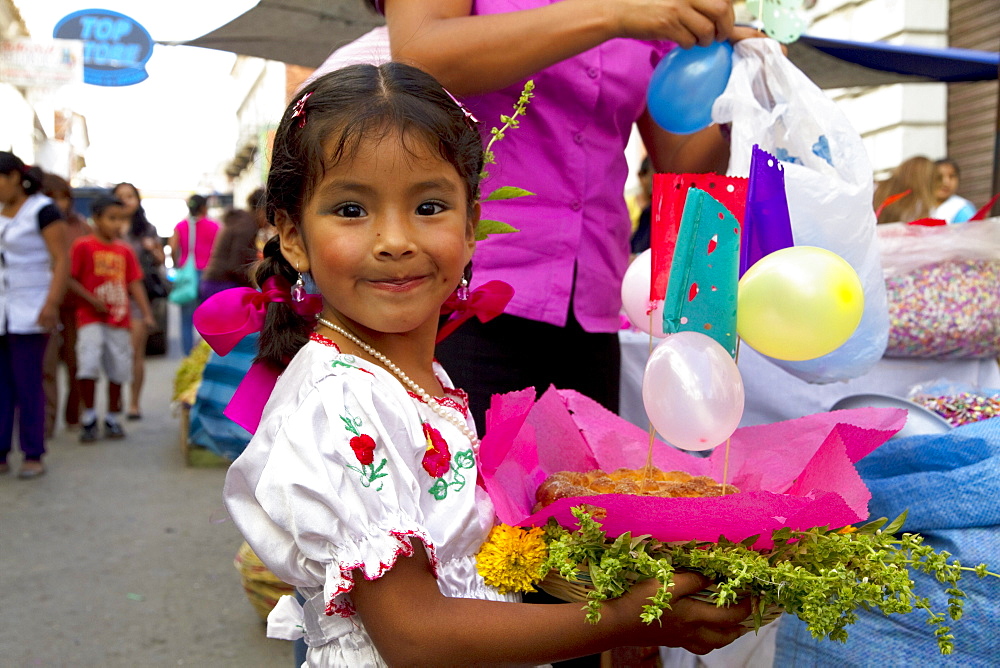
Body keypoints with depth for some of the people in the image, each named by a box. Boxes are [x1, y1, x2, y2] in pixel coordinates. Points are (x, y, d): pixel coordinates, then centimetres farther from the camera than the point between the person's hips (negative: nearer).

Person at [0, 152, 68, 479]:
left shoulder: (42, 210, -4)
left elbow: (61, 260, -10)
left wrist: (51, 304, -20)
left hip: (28, 313, -6)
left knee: (27, 384, -5)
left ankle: (33, 455, 3)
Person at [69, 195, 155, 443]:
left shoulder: (125, 250, 10)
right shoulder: (83, 246, -4)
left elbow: (134, 283, 10)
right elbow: (70, 279, -7)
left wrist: (147, 314, 2)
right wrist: (91, 300, -17)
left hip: (120, 320, 5)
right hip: (91, 319, -5)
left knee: (118, 369, 8)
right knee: (88, 365, -16)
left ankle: (112, 418, 23)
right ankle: (89, 416, 3)